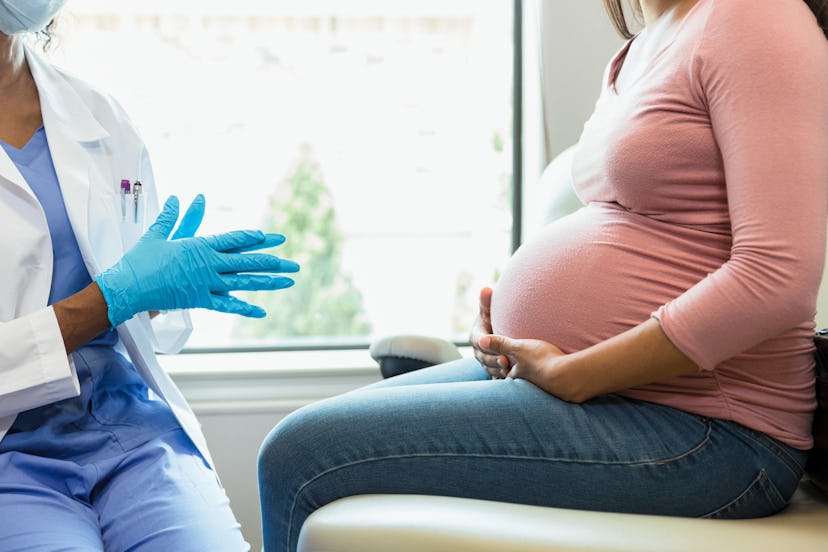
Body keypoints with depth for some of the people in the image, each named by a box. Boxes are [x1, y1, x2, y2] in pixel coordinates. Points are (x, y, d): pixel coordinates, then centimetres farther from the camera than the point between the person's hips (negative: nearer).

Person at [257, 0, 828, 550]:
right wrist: (499, 329, 7)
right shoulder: (640, 49, 18)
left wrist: (567, 375, -17)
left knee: (302, 456, -16)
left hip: (697, 431, -10)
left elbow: (777, 278, -22)